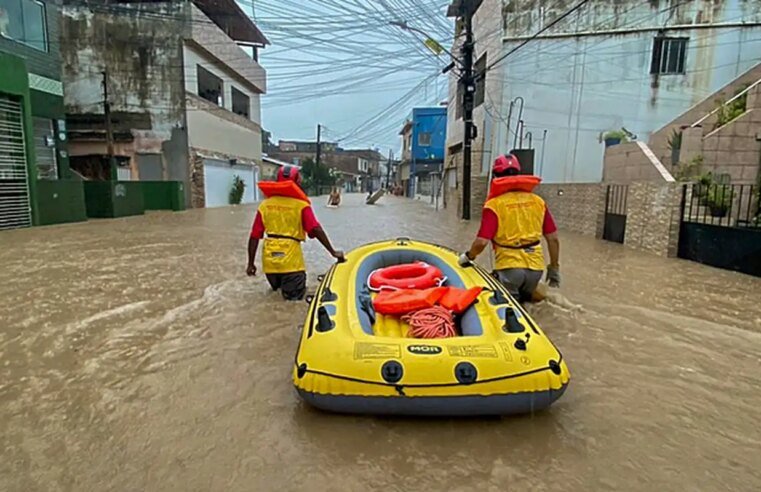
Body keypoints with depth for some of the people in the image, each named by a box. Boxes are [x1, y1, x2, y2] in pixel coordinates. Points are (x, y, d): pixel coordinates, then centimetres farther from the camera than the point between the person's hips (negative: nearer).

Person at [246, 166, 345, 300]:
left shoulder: (265, 205, 8)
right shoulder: (301, 205, -2)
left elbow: (254, 236, 6)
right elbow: (316, 230, -11)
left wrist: (251, 263, 12)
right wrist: (333, 252, -7)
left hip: (269, 261, 4)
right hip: (291, 261, -4)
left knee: (277, 288, 28)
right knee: (294, 296, 5)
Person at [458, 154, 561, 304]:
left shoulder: (494, 204, -10)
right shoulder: (538, 201, 4)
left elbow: (482, 241, -17)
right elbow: (553, 238, 7)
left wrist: (468, 256, 4)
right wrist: (554, 268, 19)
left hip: (509, 267, -5)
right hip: (535, 267, 5)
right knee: (525, 305, 25)